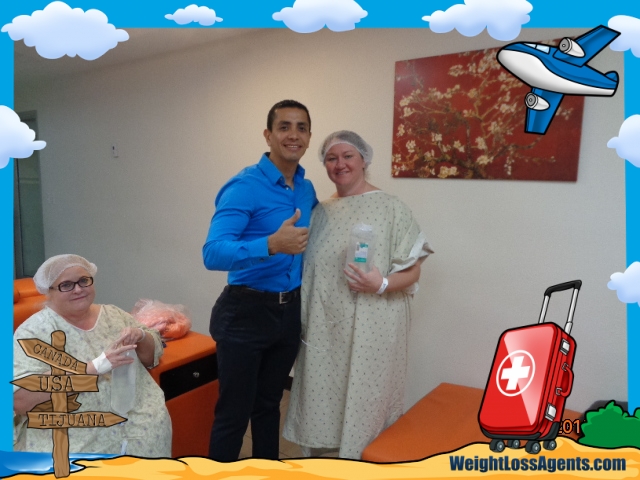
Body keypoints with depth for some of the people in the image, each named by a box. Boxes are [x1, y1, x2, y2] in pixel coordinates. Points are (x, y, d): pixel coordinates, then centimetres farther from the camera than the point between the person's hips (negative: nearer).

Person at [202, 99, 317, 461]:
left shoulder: (308, 190, 6)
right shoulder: (244, 187, -17)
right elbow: (213, 254, -28)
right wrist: (272, 244, -41)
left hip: (289, 312, 6)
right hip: (246, 312, -6)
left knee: (269, 405, 21)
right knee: (234, 413, 5)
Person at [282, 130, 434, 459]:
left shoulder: (392, 209, -6)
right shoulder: (320, 212, 10)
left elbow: (412, 271, -5)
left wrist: (382, 285, -24)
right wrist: (301, 321, 9)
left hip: (369, 332, -4)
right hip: (323, 331, 5)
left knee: (363, 408, 5)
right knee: (321, 403, 13)